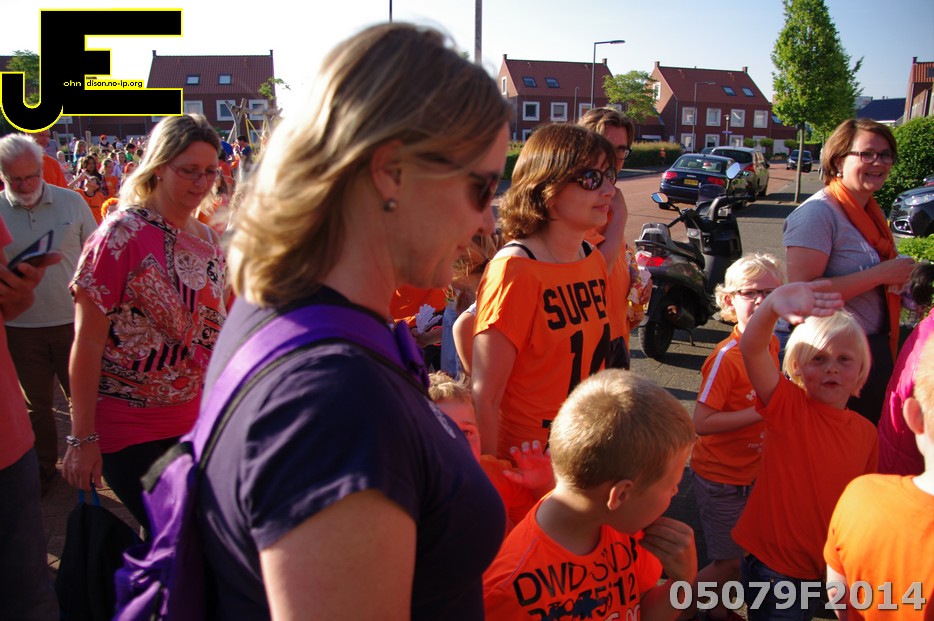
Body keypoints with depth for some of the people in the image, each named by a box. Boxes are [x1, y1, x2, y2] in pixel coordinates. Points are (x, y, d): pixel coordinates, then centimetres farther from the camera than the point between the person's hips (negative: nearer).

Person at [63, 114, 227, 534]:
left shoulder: (207, 238, 4)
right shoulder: (122, 234, -14)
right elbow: (87, 342, -13)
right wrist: (83, 438, -13)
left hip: (198, 420, 6)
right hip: (131, 431, -5)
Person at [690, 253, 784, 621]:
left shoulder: (772, 345, 0)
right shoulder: (726, 357, -23)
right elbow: (702, 423, -27)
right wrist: (762, 413, -26)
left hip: (754, 473, 7)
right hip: (721, 478, -7)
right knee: (728, 564, 4)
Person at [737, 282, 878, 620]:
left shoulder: (866, 432, -2)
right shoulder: (788, 407, -16)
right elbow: (752, 349, -34)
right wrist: (773, 305, -53)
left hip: (825, 564, 5)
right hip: (772, 563, -5)